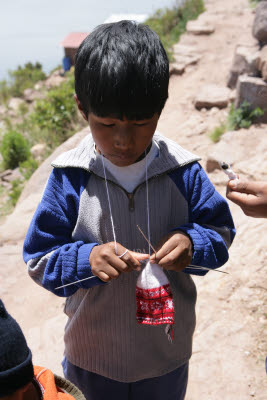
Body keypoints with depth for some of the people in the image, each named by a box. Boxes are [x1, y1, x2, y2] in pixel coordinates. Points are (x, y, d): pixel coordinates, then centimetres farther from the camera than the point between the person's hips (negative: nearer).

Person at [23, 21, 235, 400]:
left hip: (168, 350, 1)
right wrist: (88, 259, -29)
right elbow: (38, 260, -10)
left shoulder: (183, 171, -14)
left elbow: (221, 232, -3)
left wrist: (192, 244, -24)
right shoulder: (70, 178, -17)